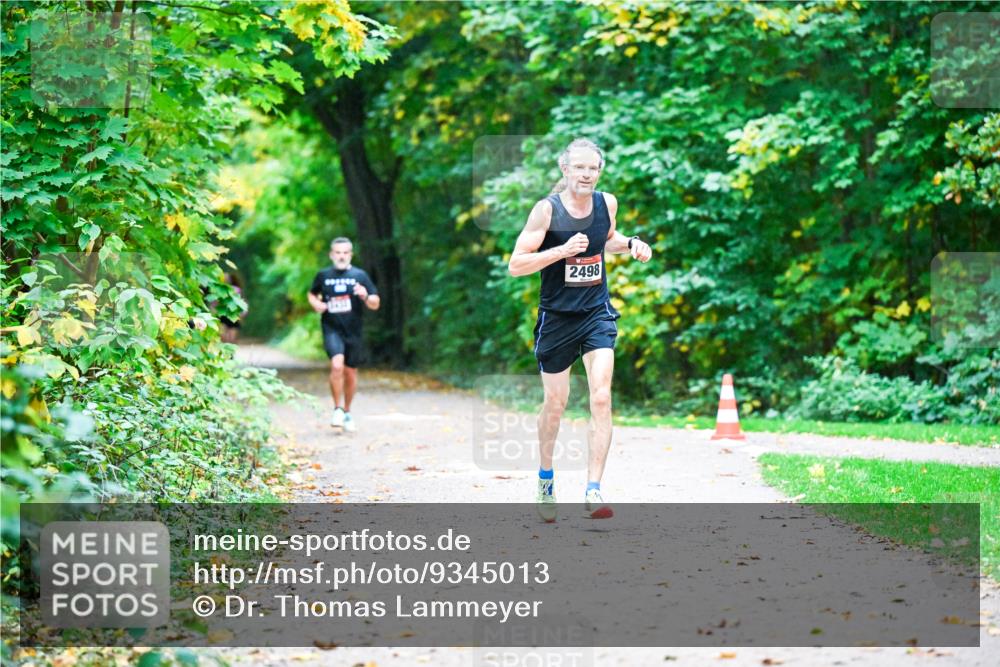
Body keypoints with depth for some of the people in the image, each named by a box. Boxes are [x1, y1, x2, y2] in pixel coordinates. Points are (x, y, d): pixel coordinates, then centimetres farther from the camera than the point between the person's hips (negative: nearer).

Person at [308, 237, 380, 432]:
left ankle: (347, 412, 29)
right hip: (332, 329, -1)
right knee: (337, 365, -23)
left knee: (351, 373, 10)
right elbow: (312, 294, 22)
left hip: (353, 331, 1)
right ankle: (337, 409, -9)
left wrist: (365, 297, -21)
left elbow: (375, 304, 1)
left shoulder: (359, 275, 1)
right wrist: (316, 304, 0)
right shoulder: (323, 276, 4)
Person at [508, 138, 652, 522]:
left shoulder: (607, 203, 0)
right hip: (557, 317, -2)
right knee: (555, 403, 10)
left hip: (597, 313, 2)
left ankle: (593, 491, -16)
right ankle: (546, 477, 35)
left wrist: (631, 244, 2)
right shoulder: (547, 209, -13)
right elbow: (516, 265, -15)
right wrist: (563, 250, -26)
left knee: (601, 397, -14)